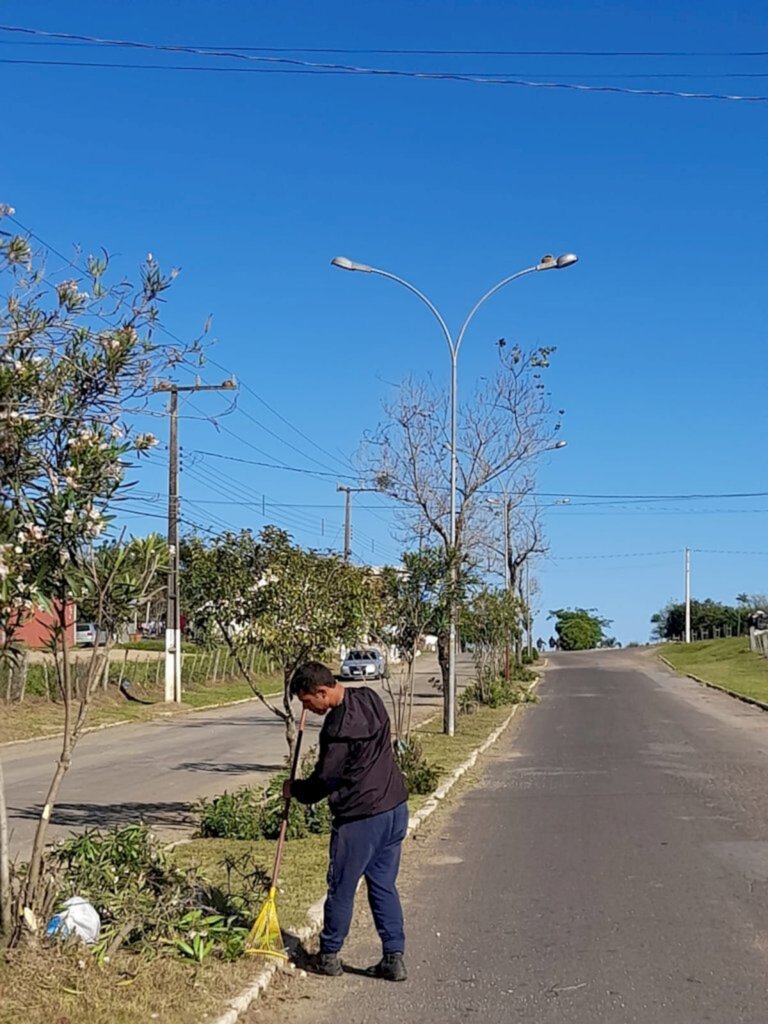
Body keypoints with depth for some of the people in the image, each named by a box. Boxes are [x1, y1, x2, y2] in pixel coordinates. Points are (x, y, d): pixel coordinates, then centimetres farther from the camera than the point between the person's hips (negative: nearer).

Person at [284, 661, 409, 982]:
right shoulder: (370, 698, 4)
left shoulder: (339, 727, -22)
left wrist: (294, 789, 6)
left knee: (342, 887, 8)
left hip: (360, 817, -8)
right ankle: (393, 958, 13)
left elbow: (324, 780, -13)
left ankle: (329, 956, 22)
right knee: (384, 885, 14)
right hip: (395, 809, 9)